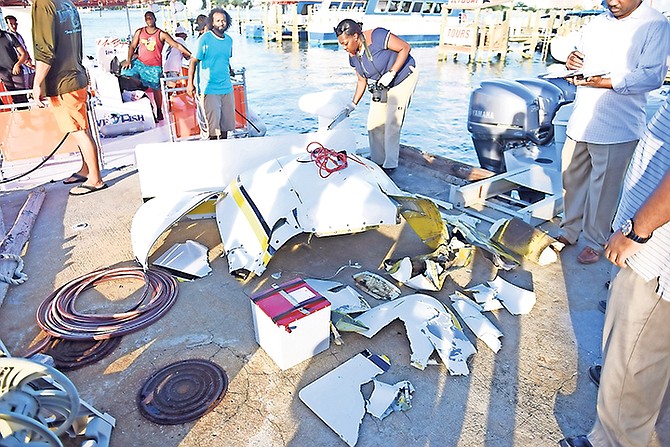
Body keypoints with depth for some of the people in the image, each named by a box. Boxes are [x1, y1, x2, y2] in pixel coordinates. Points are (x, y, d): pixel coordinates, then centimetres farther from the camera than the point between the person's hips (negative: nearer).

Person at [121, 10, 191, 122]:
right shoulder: (139, 32, 5)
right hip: (139, 62, 3)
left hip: (154, 67, -3)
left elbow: (177, 45, -6)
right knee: (124, 74, -7)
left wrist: (190, 55, -12)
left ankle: (159, 111, 16)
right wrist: (128, 60, -6)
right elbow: (132, 46, 7)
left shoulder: (162, 34, -4)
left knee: (156, 89, 2)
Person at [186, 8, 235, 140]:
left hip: (227, 88, 6)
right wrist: (190, 84, -9)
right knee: (213, 123, -6)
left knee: (226, 122, 10)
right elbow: (193, 61, -5)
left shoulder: (229, 40, 9)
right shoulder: (205, 39, -7)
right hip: (209, 88, -6)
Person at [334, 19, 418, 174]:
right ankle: (377, 161, 16)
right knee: (374, 123, 3)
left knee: (391, 123, -11)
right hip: (381, 86, 7)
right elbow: (362, 81, 4)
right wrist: (353, 104, -4)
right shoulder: (353, 56, -4)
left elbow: (405, 47, -23)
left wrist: (391, 73, -28)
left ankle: (390, 164, -1)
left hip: (403, 78, -7)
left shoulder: (377, 36, -27)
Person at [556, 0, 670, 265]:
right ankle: (569, 231, 28)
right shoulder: (596, 24, 14)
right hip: (580, 121, 6)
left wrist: (607, 82, -26)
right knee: (572, 179, 12)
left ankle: (595, 242, 18)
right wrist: (573, 63, 1)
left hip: (617, 128, -6)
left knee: (603, 187, 2)